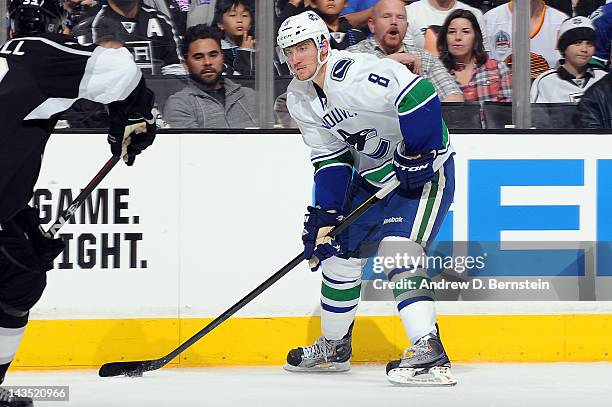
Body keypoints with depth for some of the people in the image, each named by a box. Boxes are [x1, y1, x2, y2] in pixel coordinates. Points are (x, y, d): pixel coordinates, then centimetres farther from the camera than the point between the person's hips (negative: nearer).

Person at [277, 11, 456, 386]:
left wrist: (417, 154, -30)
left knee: (398, 251, -25)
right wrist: (324, 213, -5)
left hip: (422, 169, -9)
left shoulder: (357, 73, -28)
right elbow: (329, 157, 4)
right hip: (372, 175, 9)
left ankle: (430, 354, -30)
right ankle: (335, 347, 33)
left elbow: (418, 94, -36)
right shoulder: (300, 98, 1)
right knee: (338, 250, 14)